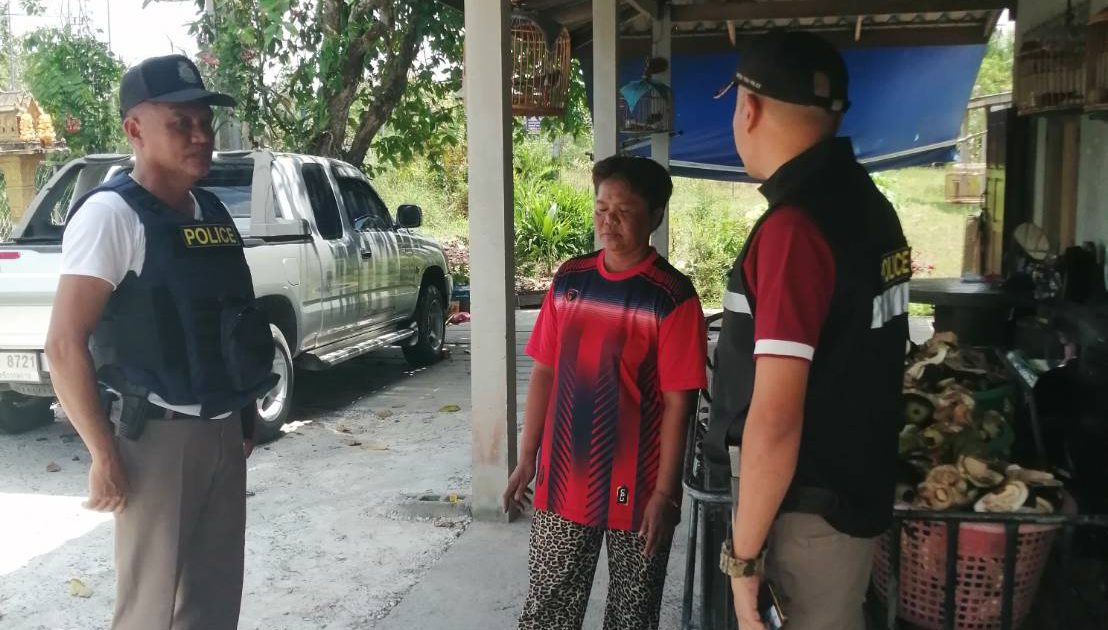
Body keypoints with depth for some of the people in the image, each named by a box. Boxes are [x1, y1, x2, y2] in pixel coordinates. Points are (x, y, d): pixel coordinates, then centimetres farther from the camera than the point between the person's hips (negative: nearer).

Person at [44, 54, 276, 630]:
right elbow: (64, 346, -17)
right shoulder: (112, 214, -13)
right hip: (159, 438, -7)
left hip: (224, 433, 7)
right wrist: (105, 458, -16)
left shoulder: (213, 213, 10)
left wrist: (244, 420, 15)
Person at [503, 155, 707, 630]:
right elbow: (544, 373, 8)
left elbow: (677, 403, -12)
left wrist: (664, 492, -13)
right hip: (562, 479, 4)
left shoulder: (672, 296, -11)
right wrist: (528, 458, 5)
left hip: (636, 488, -3)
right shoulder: (569, 279, 3)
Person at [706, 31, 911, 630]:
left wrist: (743, 553, -17)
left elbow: (775, 420, -27)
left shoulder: (794, 226, -25)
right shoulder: (864, 202, 4)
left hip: (809, 507, -8)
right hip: (857, 483, 8)